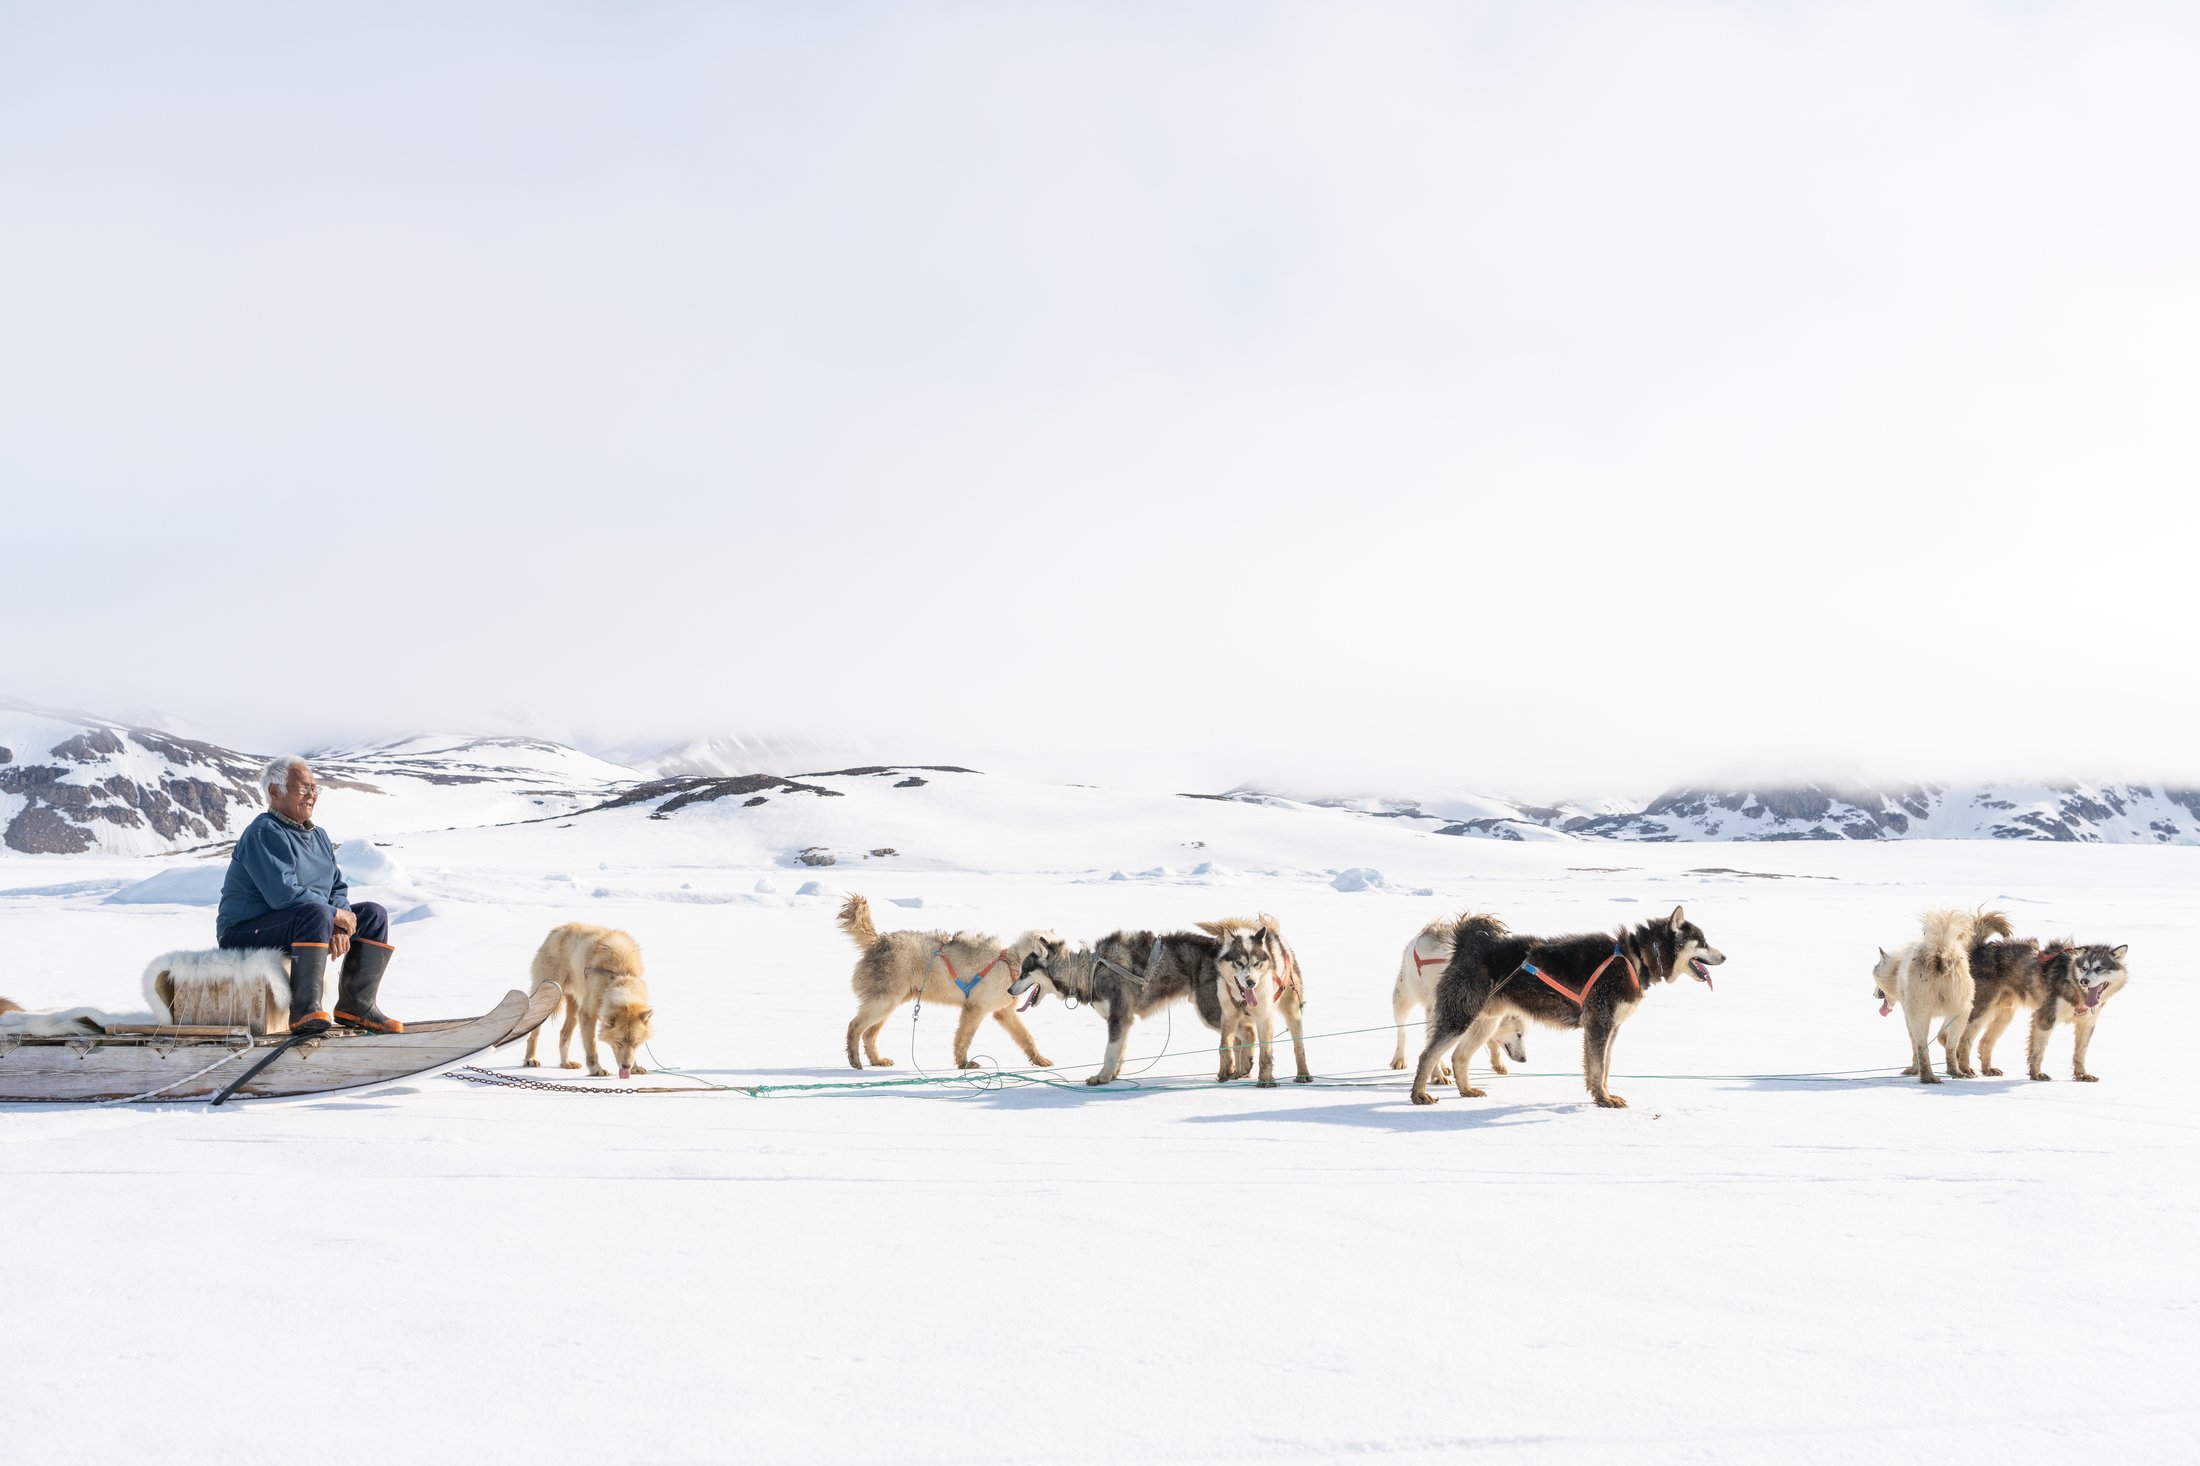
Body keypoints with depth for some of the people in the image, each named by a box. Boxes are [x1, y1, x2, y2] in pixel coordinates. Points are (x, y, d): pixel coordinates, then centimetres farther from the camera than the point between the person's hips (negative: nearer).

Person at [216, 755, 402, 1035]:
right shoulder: (264, 834, -15)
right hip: (247, 933, -9)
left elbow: (337, 889, 11)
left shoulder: (318, 836, 15)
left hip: (300, 930, 9)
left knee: (373, 916, 2)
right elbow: (283, 894, -26)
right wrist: (335, 915, -18)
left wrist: (338, 928, -10)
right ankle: (305, 1010, -38)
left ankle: (355, 1006, -1)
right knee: (316, 913, -36)